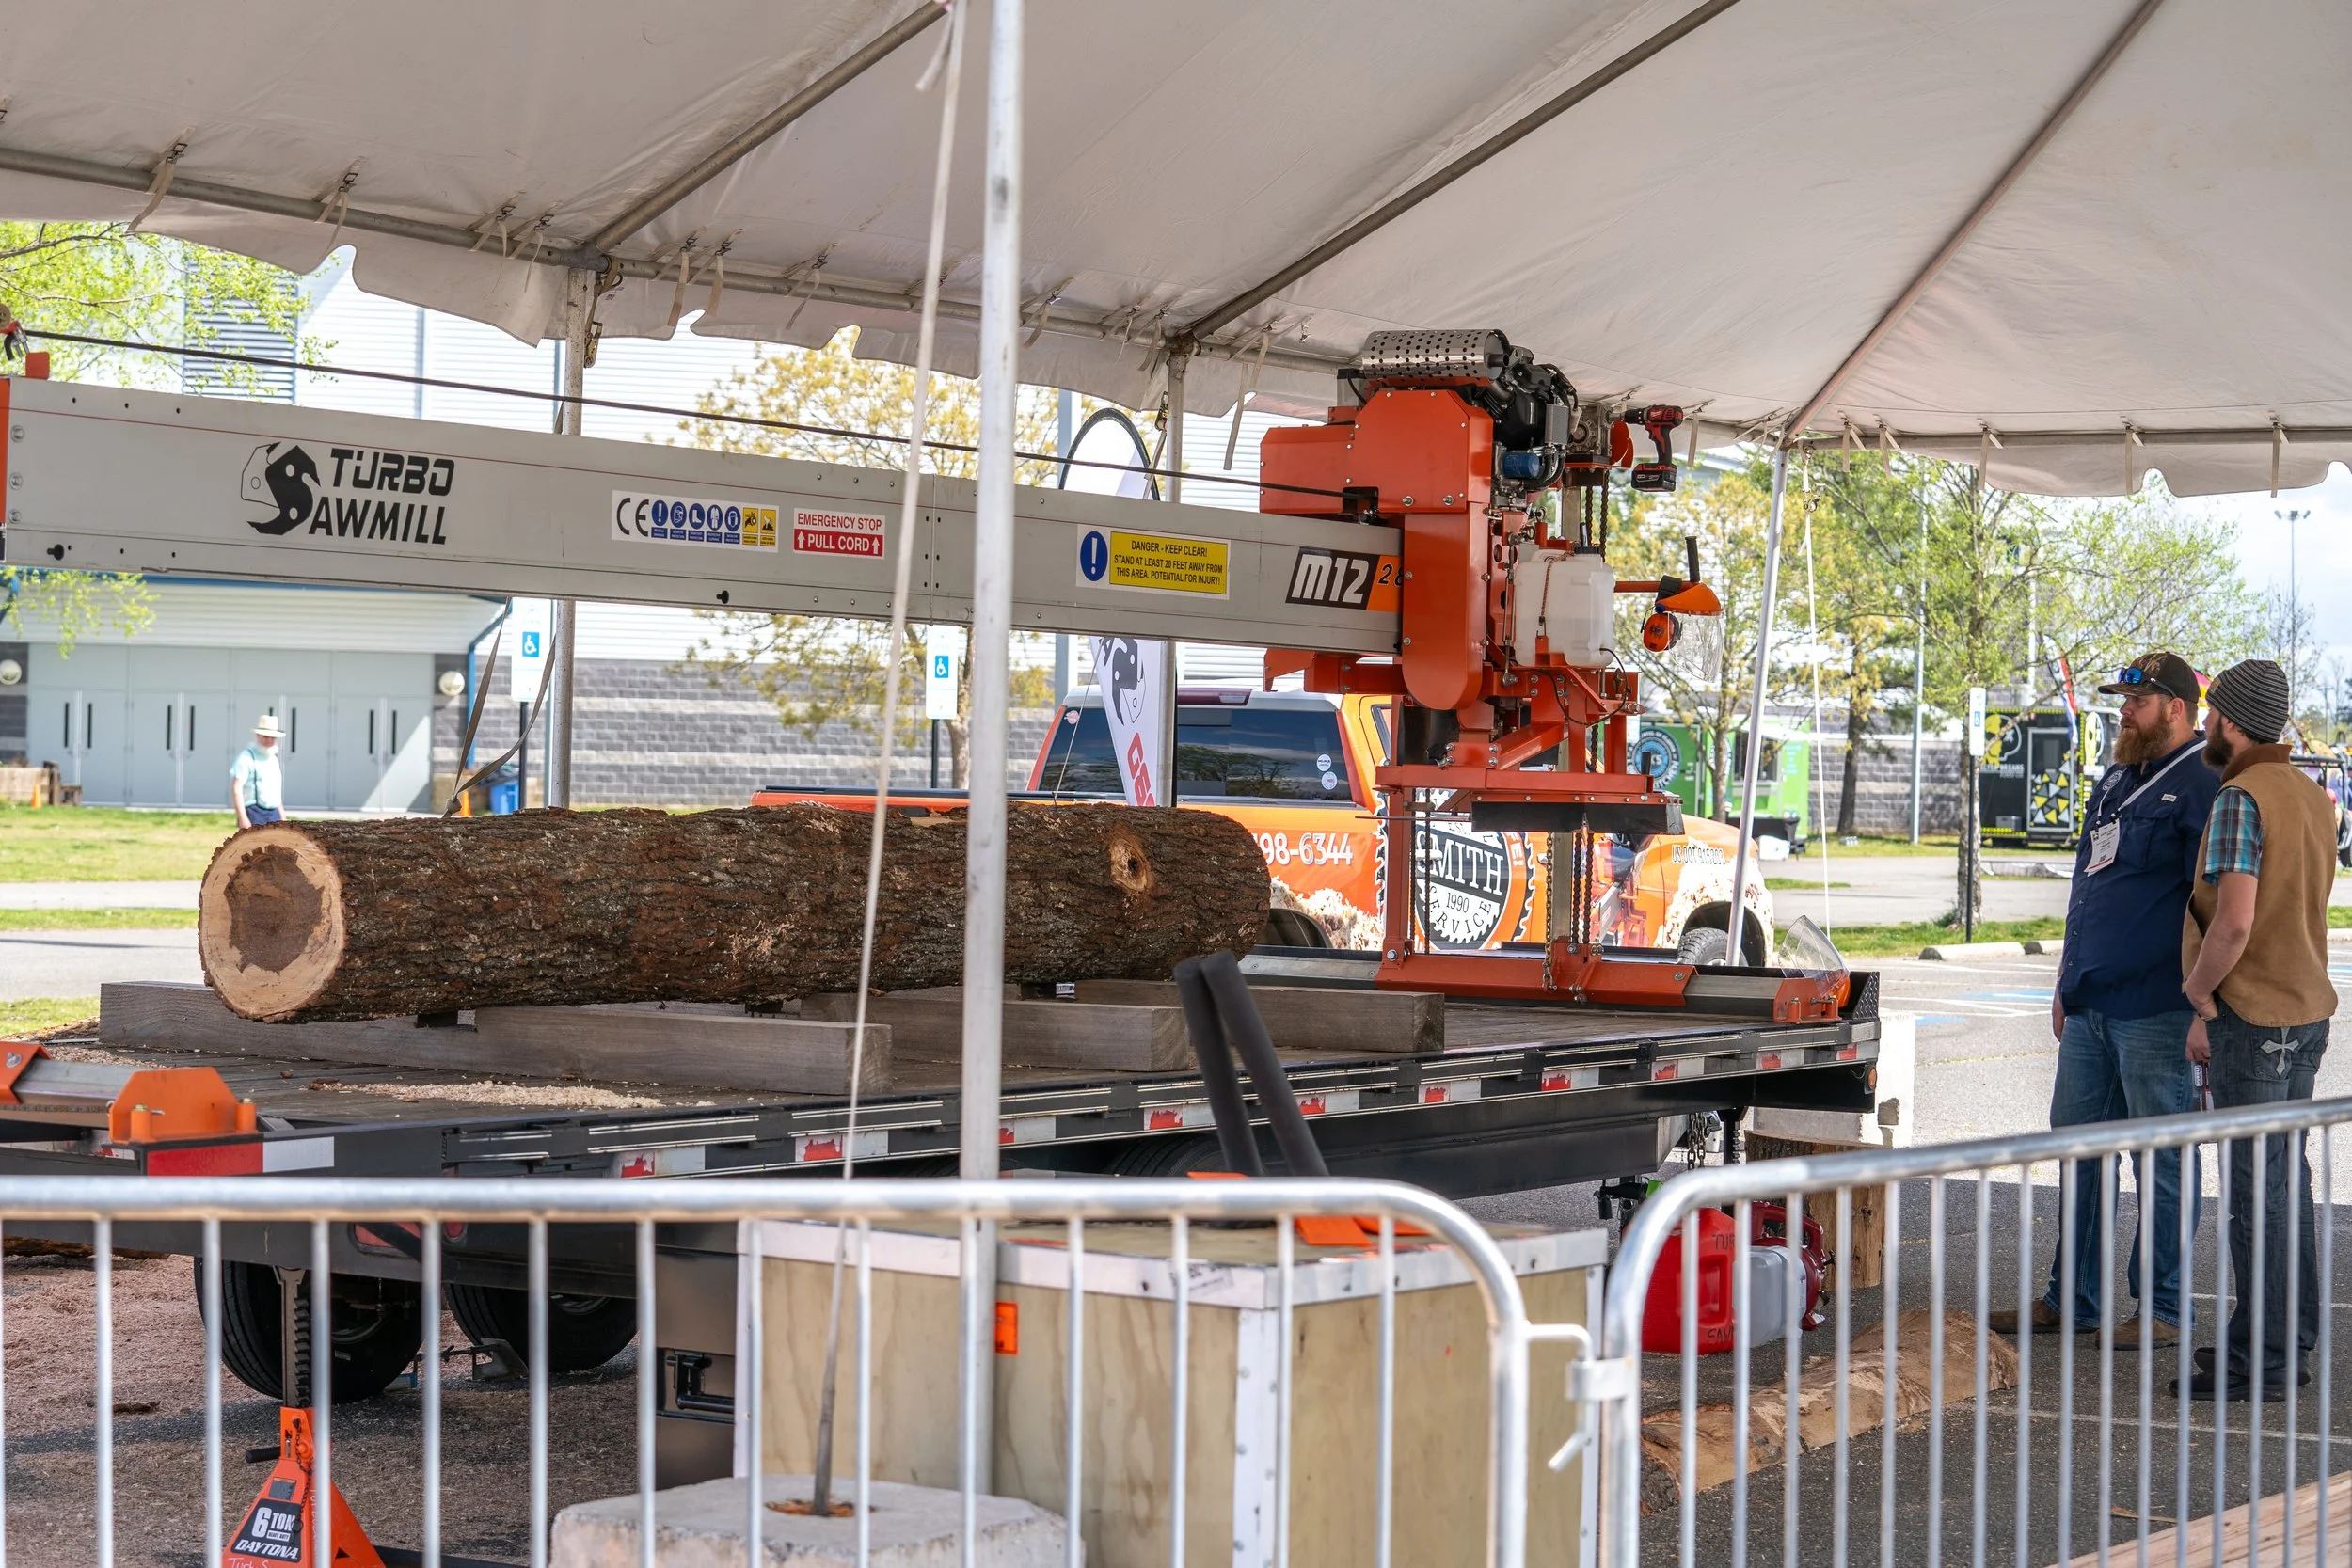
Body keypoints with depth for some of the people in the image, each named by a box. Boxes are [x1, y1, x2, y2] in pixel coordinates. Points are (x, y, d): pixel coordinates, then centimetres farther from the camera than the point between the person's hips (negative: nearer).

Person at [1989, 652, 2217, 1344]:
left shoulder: (2202, 788, -11)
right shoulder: (2117, 781, 17)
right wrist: (2067, 983, 23)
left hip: (2156, 1009, -9)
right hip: (2091, 1005, 9)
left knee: (2163, 1156, -1)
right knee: (2078, 1143, 12)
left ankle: (2164, 1307, 8)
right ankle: (2073, 1297, 20)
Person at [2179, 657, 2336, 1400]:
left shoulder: (2239, 801, -17)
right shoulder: (2310, 796, 13)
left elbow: (2233, 922, -25)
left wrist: (2200, 1001, -13)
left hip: (2251, 1017, -9)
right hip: (2307, 1009, 9)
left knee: (2254, 1185, -5)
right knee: (2286, 1176, 14)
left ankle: (2260, 1360, -2)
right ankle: (2291, 1340, 20)